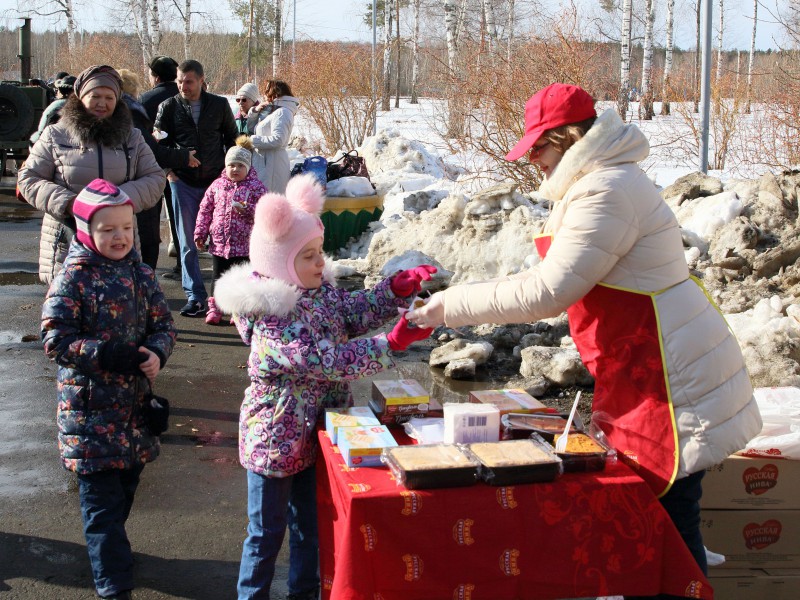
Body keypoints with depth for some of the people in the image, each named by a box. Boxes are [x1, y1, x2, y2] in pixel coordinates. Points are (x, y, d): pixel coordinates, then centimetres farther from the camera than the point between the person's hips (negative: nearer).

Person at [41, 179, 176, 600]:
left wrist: (157, 352, -13)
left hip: (135, 403, 6)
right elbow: (56, 340, -15)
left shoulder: (140, 274, 5)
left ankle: (107, 548, 41)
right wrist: (109, 355, -23)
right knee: (102, 499, -3)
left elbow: (164, 323, 8)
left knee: (125, 485, 18)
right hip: (90, 409, -6)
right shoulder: (73, 279, -12)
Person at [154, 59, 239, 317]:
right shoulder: (168, 107, 3)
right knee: (188, 243, 1)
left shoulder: (219, 105, 4)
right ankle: (195, 295, 6)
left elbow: (231, 139, 14)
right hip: (183, 183, 0)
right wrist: (169, 170, -4)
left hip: (216, 181, 0)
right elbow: (159, 142, 10)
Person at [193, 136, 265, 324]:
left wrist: (246, 209, -24)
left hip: (243, 244, -2)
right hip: (218, 242, 2)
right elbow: (205, 210, 9)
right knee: (218, 276, 9)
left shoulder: (256, 187, -2)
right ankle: (214, 308, 18)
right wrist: (200, 234, 5)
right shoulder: (217, 185, 6)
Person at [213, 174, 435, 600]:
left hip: (312, 433, 8)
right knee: (267, 533, 9)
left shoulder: (321, 290, -2)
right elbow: (329, 361, -32)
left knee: (310, 523, 22)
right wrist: (393, 343, -34)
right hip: (276, 440, -8)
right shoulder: (273, 321, -28)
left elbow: (354, 312, 6)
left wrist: (398, 288, -10)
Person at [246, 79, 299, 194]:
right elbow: (251, 128, 27)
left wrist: (253, 140, -14)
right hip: (264, 163, 10)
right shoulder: (271, 112, 21)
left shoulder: (282, 112, -11)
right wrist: (255, 111, 10)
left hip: (272, 164, -10)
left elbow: (277, 139, -21)